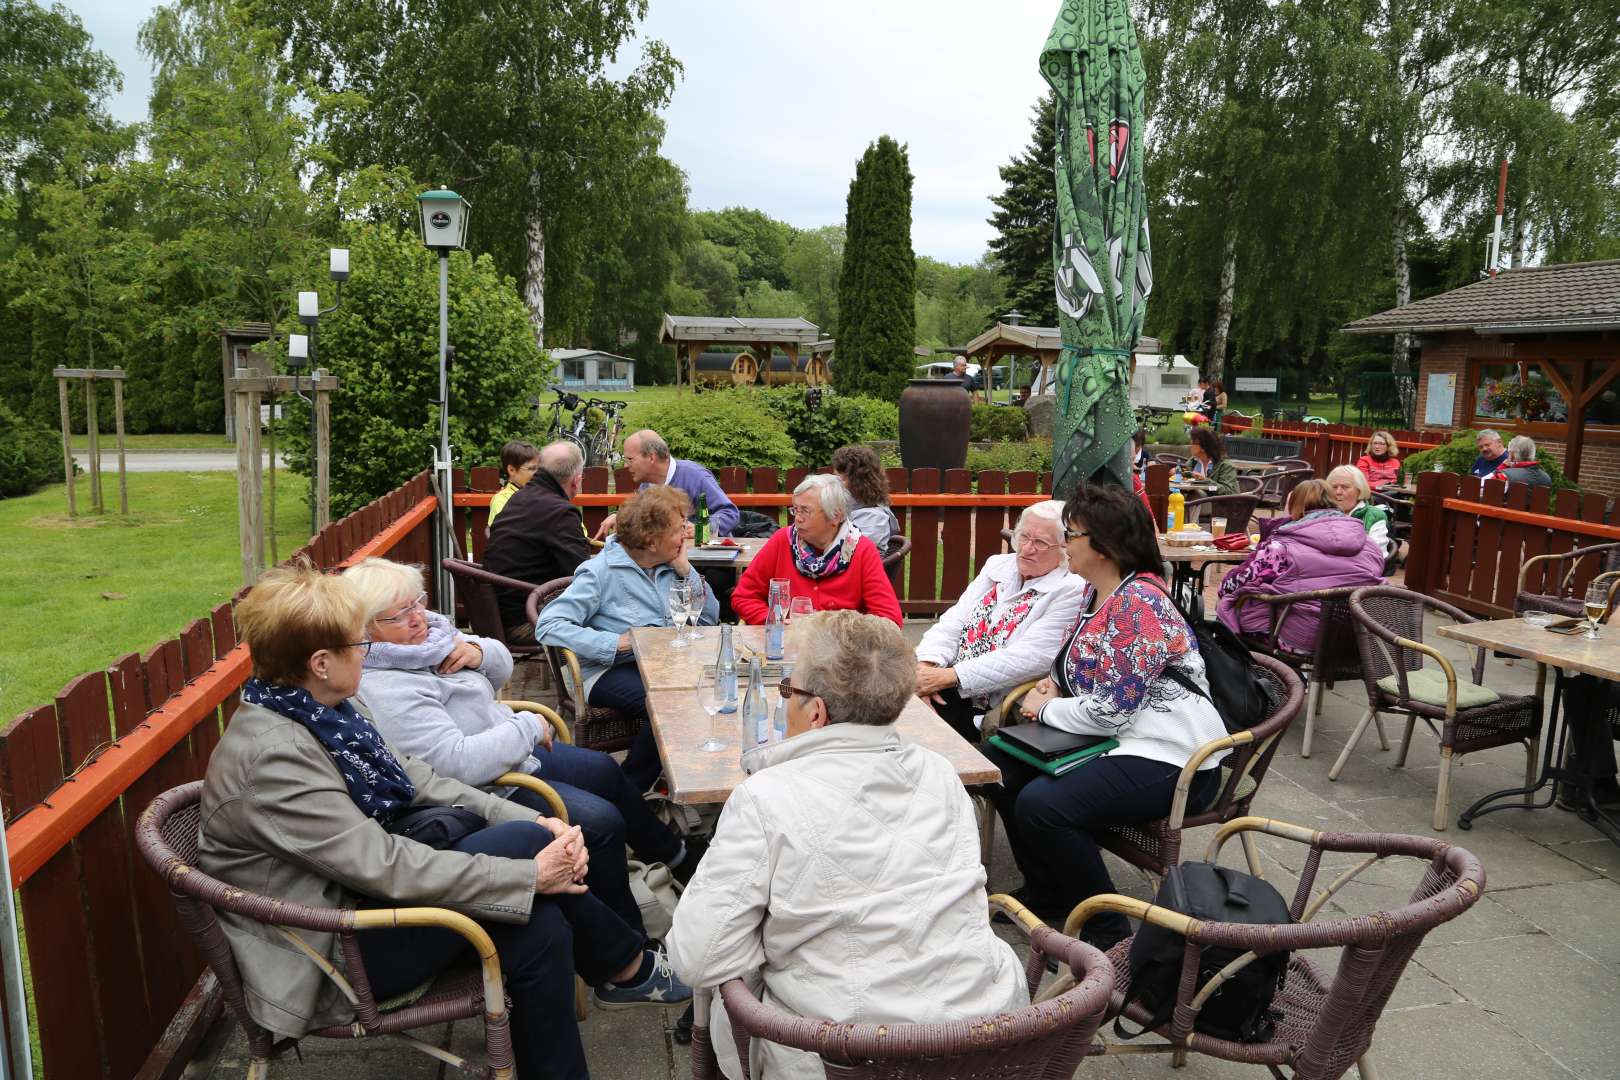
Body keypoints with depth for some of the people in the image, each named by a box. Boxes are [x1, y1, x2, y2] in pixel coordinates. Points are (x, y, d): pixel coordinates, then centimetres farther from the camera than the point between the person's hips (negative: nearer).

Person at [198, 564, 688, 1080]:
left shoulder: (316, 710, 0)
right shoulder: (271, 757, -27)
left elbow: (410, 776, 3)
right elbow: (384, 867, -28)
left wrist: (532, 820, -8)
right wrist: (530, 874, -24)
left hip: (355, 892, 8)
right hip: (324, 950, -8)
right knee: (519, 843, -20)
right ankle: (631, 968, -2)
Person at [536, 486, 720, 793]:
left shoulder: (671, 567, 10)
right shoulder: (601, 572, -10)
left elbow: (710, 617, 6)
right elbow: (548, 626, -18)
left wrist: (685, 570, -3)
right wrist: (617, 643, -22)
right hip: (610, 670, -6)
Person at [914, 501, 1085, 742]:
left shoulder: (1071, 591, -8)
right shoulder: (998, 565, 13)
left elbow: (1029, 658, -18)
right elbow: (953, 622, 7)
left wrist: (949, 676, -21)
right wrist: (926, 667, -13)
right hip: (950, 690, 6)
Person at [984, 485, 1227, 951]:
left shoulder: (1140, 604, -22)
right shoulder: (1094, 593, 8)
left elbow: (1110, 711, -25)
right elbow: (1086, 669, 22)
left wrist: (1046, 709, -9)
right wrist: (1054, 687, 1)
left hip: (1171, 758, -10)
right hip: (1116, 739, 11)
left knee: (1040, 805, -27)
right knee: (1000, 762, 6)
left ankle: (1108, 933, -6)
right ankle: (1044, 893, 20)